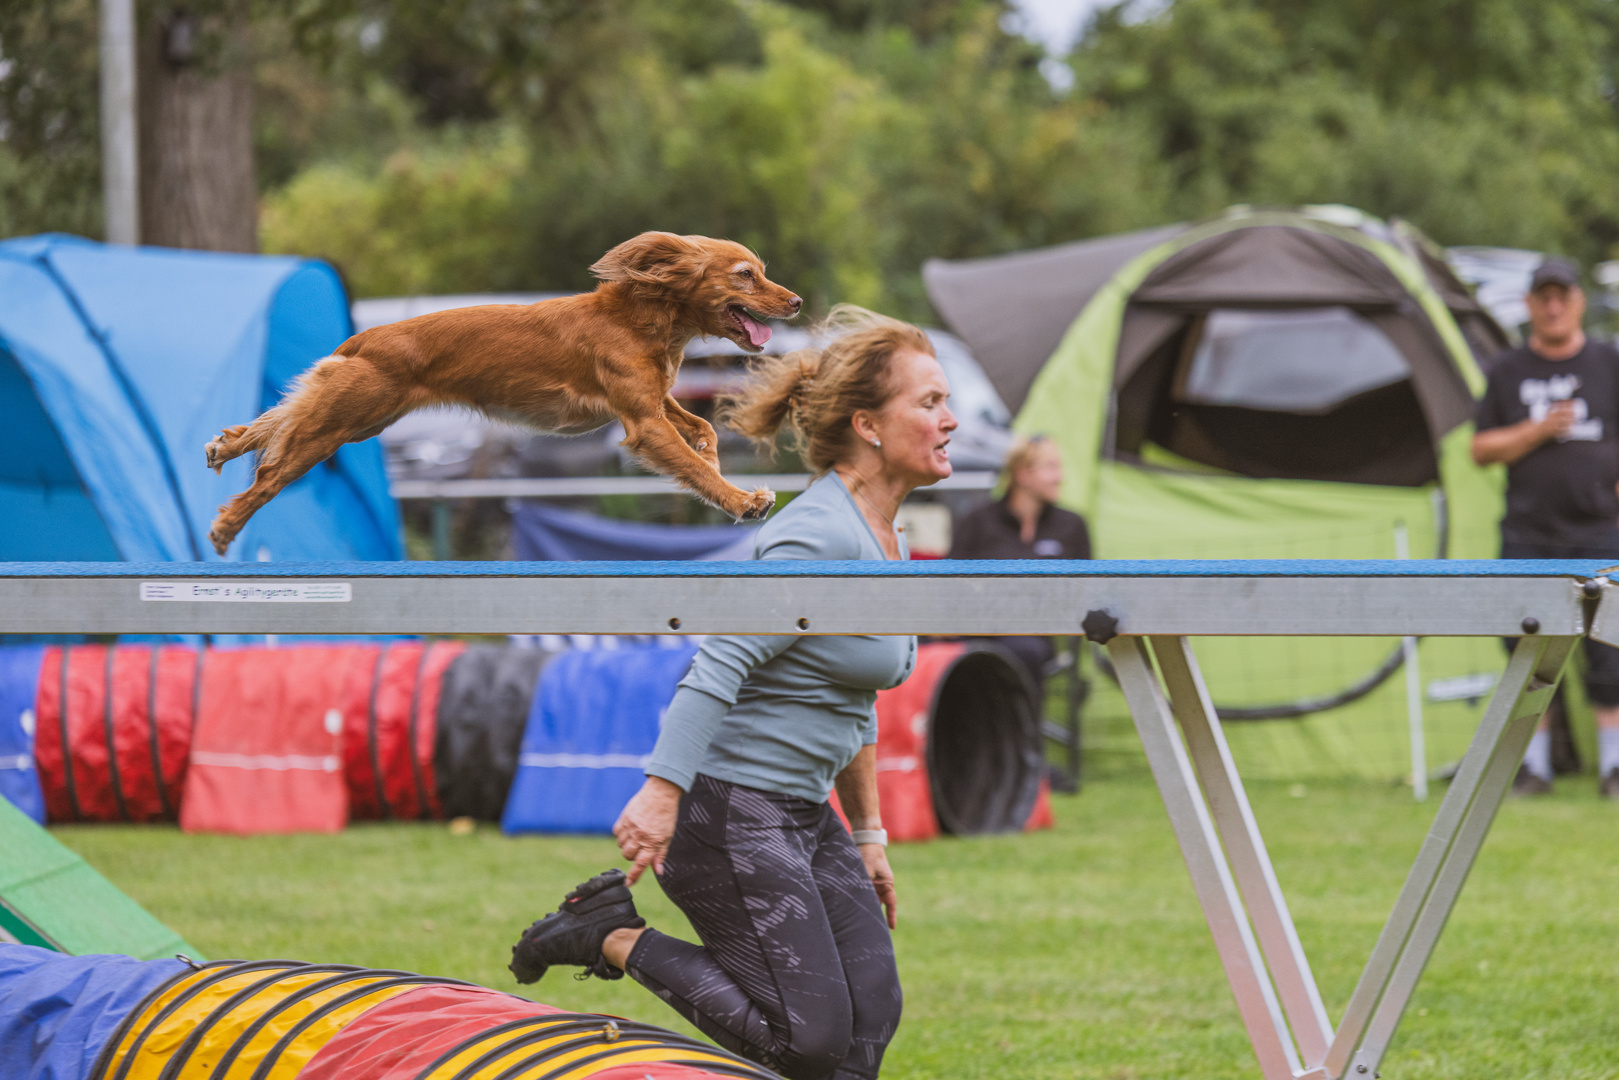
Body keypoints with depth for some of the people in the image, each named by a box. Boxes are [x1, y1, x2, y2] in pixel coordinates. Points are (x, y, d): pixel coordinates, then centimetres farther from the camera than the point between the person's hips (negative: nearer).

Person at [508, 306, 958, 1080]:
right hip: (729, 812, -9)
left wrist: (868, 835, 24)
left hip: (803, 815, 9)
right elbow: (718, 668, -26)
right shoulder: (818, 537, -18)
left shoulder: (883, 541, 13)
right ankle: (613, 936, 2)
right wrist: (662, 793, -33)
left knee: (871, 1017, -2)